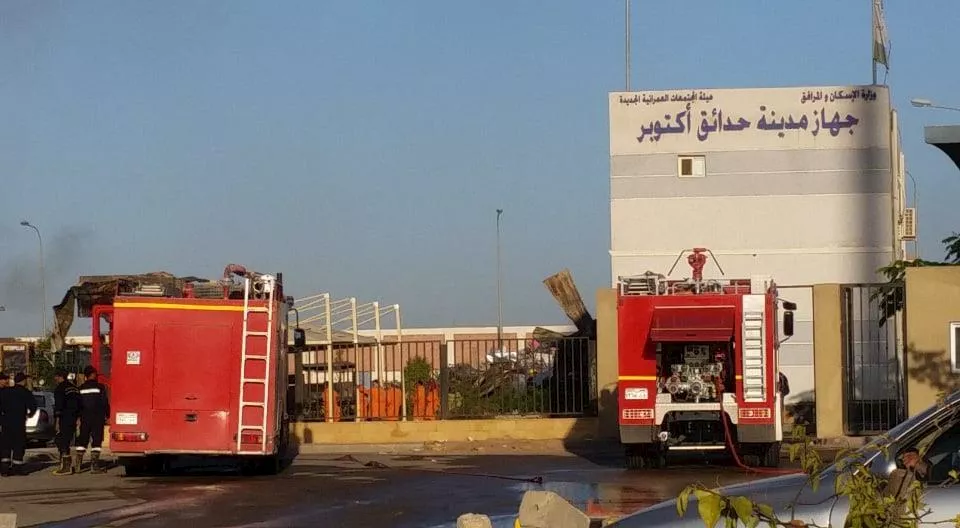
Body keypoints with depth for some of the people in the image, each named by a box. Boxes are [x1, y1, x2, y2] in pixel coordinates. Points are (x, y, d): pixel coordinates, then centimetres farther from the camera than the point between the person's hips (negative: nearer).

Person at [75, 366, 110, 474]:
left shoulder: (81, 388, 5)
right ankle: (94, 465, -5)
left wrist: (79, 416, 16)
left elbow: (78, 404, 8)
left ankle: (77, 465, 5)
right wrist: (107, 415, 2)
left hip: (85, 418, 4)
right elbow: (105, 403, -8)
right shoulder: (100, 387, -8)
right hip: (97, 418, -4)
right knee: (96, 441, -1)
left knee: (82, 441, 9)